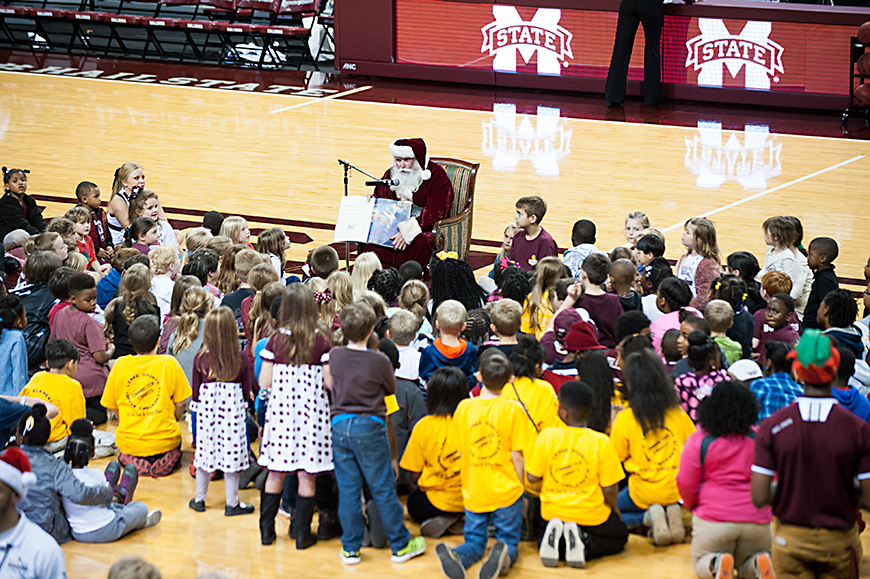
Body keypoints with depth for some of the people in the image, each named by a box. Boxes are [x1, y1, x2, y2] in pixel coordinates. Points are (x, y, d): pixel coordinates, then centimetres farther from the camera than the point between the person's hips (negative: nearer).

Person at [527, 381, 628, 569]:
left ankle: (554, 539, -5)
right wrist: (614, 508, 9)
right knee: (619, 538, 25)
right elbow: (609, 488, -12)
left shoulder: (546, 436, -12)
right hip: (591, 514, -3)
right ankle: (584, 542, -8)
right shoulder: (601, 442, -17)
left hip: (553, 511, 3)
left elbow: (532, 478, -7)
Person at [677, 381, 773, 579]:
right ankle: (758, 563, -13)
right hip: (757, 518, 2)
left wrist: (691, 505, 18)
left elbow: (686, 485, -3)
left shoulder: (698, 441, -5)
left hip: (714, 519, -2)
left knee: (701, 563, 21)